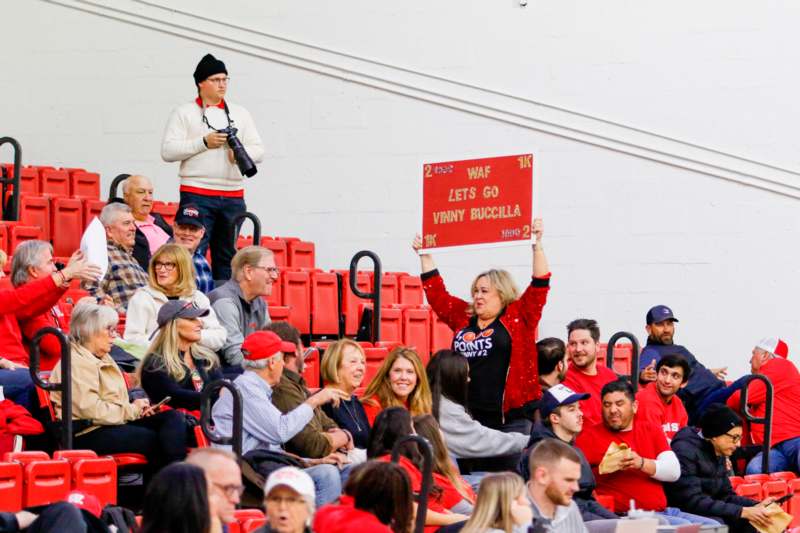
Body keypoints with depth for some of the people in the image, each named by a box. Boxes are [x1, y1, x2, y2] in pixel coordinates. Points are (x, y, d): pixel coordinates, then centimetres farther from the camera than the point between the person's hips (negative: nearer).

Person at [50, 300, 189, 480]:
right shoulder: (77, 364, -11)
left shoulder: (103, 359, 22)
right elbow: (91, 410, -21)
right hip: (88, 434, -10)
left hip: (114, 423, 10)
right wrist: (132, 410, -11)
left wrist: (137, 408, 4)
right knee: (153, 439, -26)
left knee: (174, 417, -11)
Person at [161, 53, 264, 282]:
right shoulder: (184, 113, 4)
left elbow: (259, 150, 14)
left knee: (227, 257, 9)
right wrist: (204, 142, -13)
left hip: (233, 196, 5)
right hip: (197, 195, -5)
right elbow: (167, 151, -6)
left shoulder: (240, 114, 17)